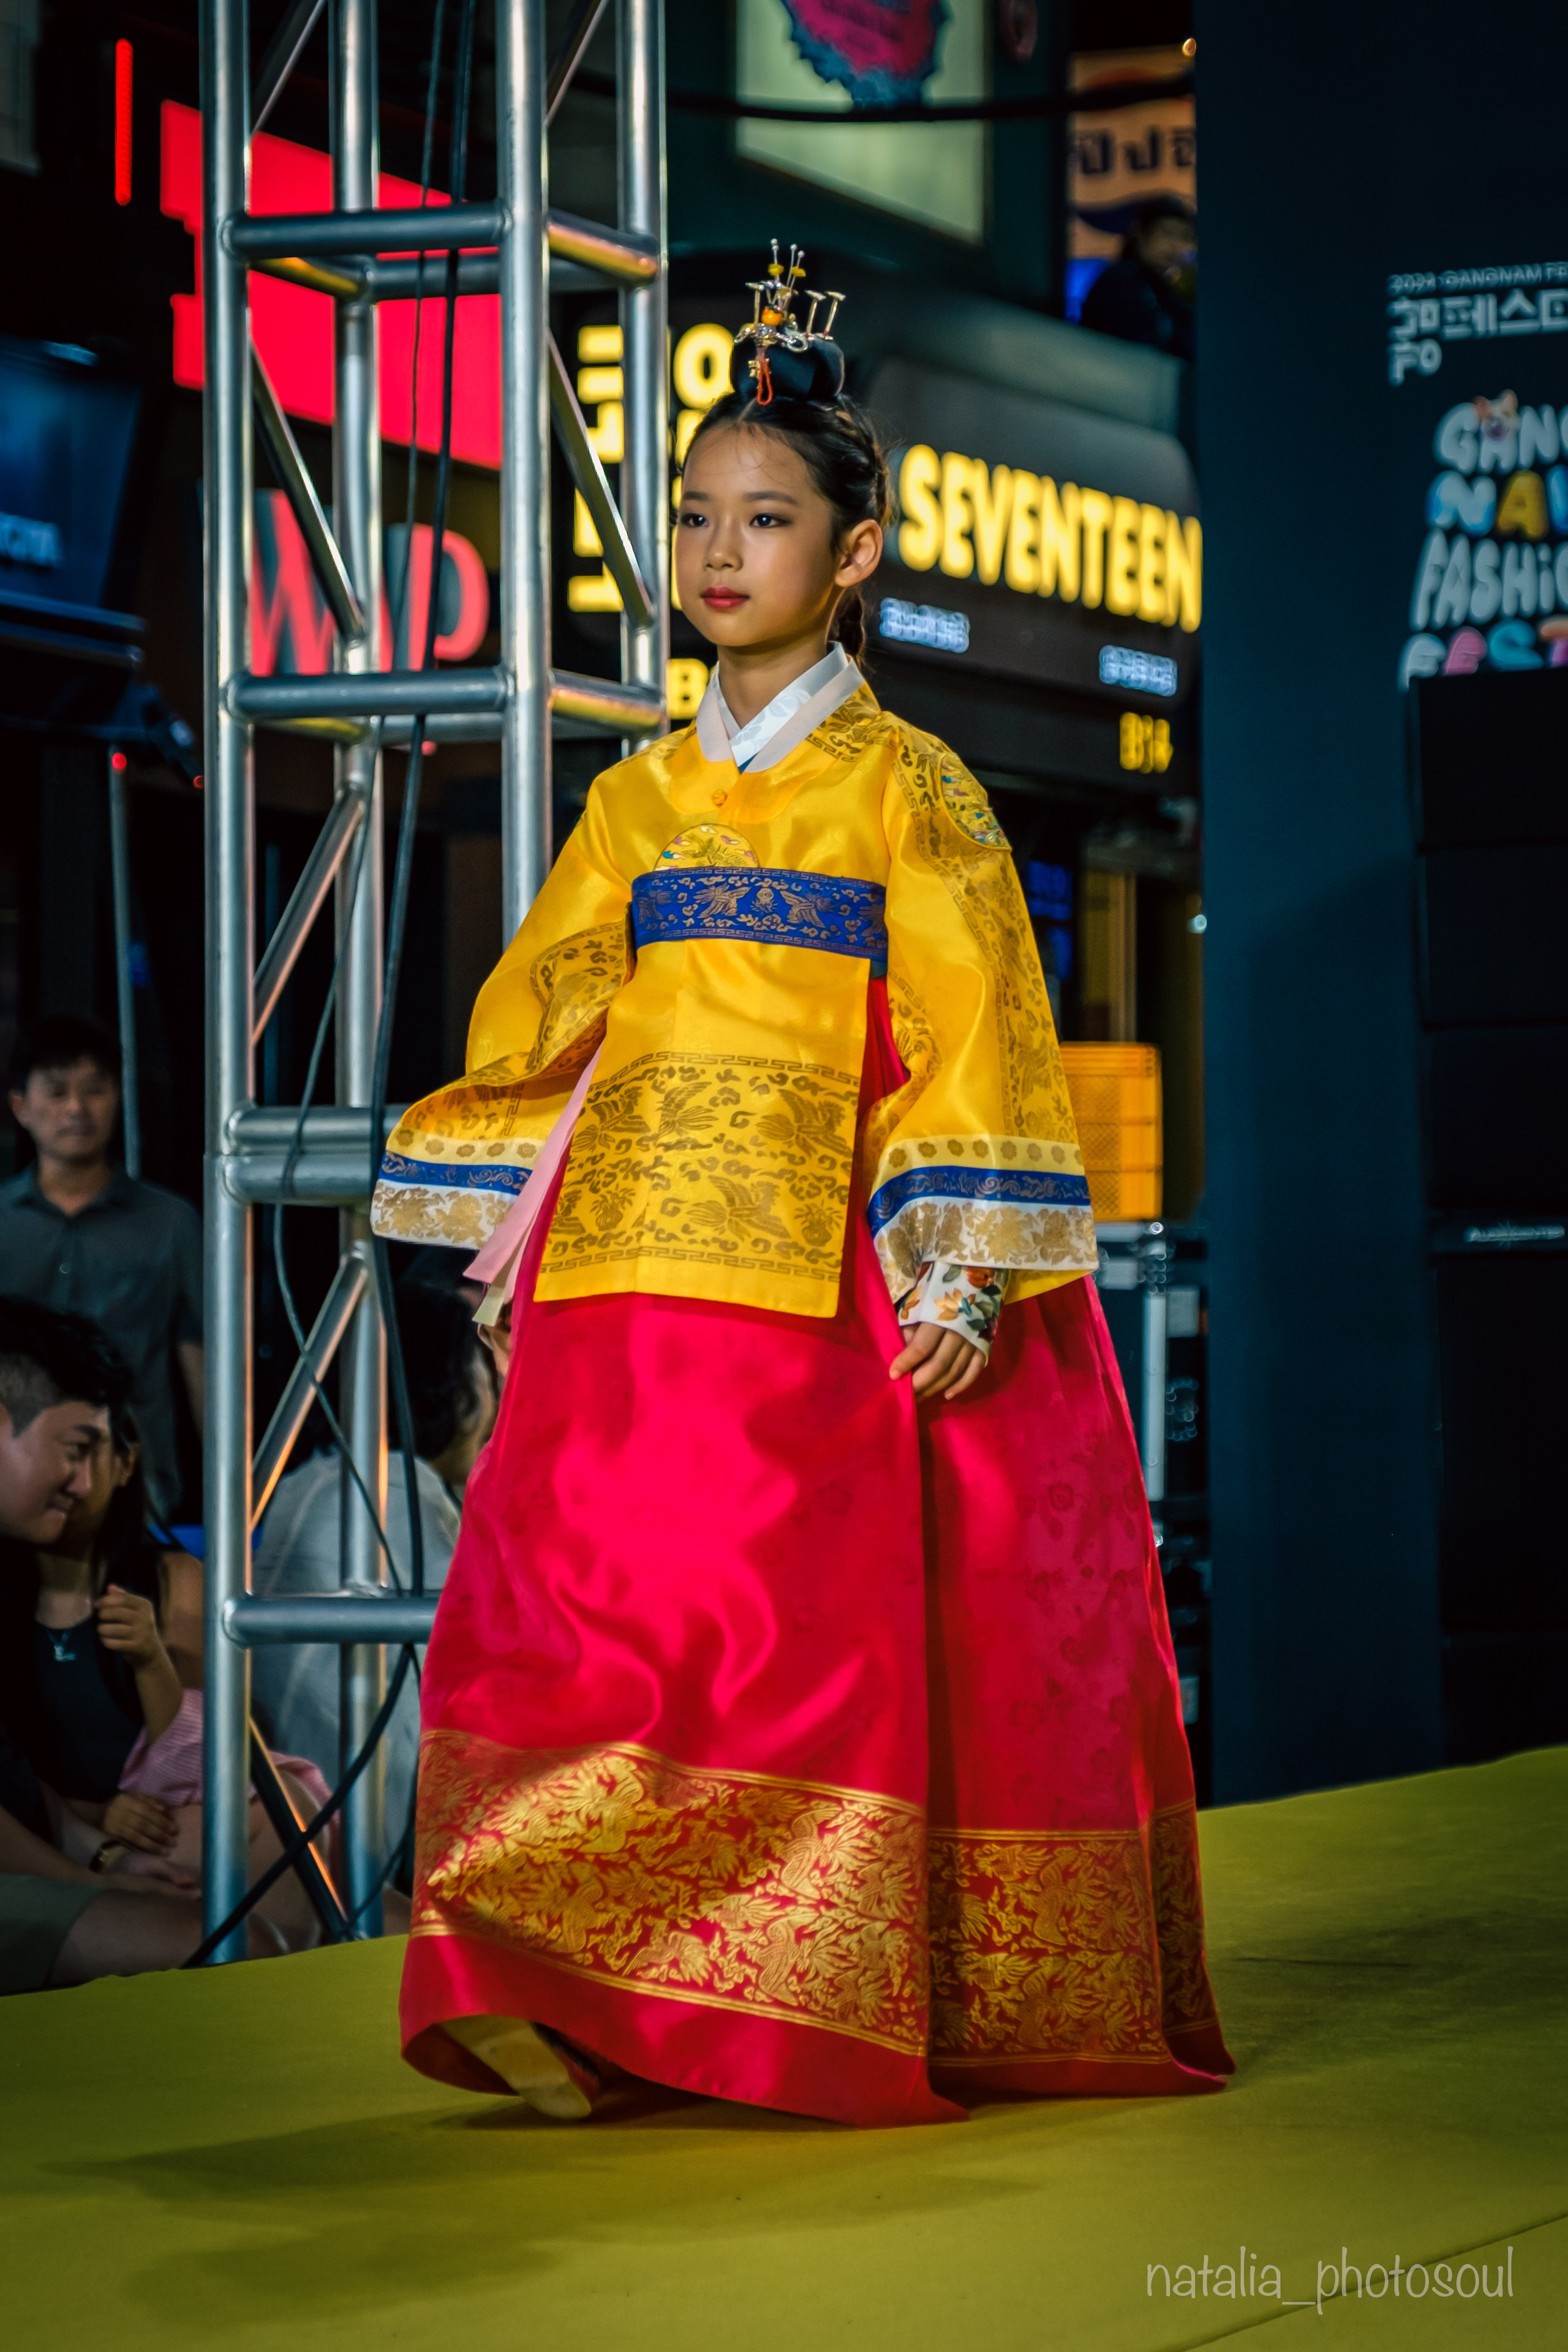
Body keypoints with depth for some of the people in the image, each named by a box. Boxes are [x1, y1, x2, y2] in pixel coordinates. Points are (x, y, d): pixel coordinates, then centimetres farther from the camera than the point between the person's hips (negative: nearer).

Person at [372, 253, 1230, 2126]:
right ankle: (551, 1994, -10)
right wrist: (509, 1239, 12)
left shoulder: (909, 790, 3)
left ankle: (812, 2008, -5)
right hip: (632, 1270, 4)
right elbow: (542, 1021, 19)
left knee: (796, 1615, -11)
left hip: (817, 1274, -4)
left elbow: (970, 1039, -3)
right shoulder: (639, 801, 17)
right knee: (579, 1594, -9)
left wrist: (966, 1278, -11)